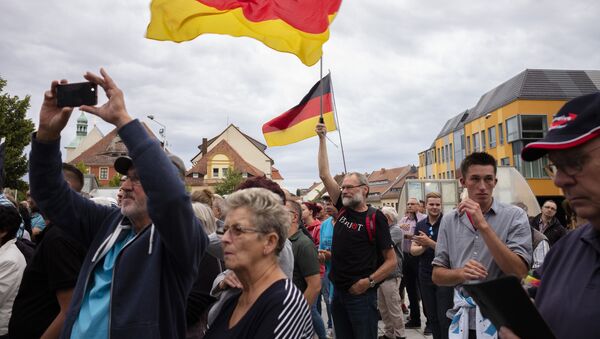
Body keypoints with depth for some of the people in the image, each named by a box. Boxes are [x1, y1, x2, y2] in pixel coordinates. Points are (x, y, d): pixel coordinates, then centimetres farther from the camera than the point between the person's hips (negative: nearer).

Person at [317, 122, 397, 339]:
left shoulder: (375, 218, -9)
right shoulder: (343, 210, 4)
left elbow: (391, 261, -7)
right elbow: (324, 175, 5)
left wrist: (369, 281, -18)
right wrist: (322, 139, 4)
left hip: (362, 294, -5)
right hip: (338, 292, 6)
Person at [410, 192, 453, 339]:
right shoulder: (420, 225, 7)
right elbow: (413, 250, 4)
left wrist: (429, 243, -26)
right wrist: (423, 247, -16)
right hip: (425, 276, 5)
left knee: (444, 317, -1)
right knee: (431, 316, 15)